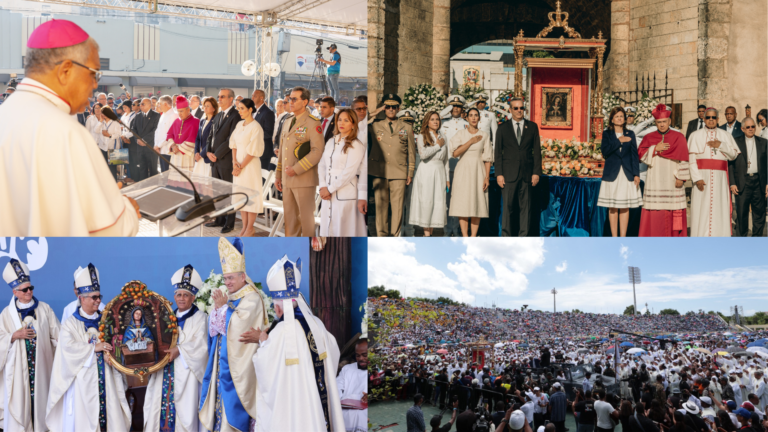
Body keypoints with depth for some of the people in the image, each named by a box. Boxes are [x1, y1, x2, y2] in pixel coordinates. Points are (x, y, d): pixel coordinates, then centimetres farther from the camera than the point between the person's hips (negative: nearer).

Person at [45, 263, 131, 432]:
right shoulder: (71, 324, 0)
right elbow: (68, 347, -15)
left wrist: (108, 353, -15)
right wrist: (94, 347, -17)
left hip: (105, 378, 4)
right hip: (83, 378, -4)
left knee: (108, 410, -1)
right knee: (83, 417, -5)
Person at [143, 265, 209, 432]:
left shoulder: (199, 318, 0)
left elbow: (200, 346, -10)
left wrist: (179, 350, -17)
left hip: (185, 373, -5)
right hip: (166, 373, 5)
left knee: (183, 413, -9)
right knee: (160, 407, -1)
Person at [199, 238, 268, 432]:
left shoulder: (251, 299, -10)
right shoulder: (228, 297, 14)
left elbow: (236, 325, -19)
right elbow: (213, 328, 8)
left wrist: (222, 307, -14)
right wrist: (218, 307, -8)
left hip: (238, 361, -8)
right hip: (222, 357, 8)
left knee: (233, 399, -8)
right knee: (220, 394, 6)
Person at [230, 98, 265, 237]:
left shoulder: (256, 127, -13)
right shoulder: (239, 125, 9)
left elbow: (252, 151, -15)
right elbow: (234, 144, 10)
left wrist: (241, 167, -13)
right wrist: (234, 162, -4)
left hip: (250, 164, -7)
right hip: (239, 164, 7)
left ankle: (250, 228, 7)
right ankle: (245, 227, 16)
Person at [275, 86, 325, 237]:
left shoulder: (313, 123, -8)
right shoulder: (288, 123, 16)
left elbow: (317, 151, -17)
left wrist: (296, 169, -18)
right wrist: (278, 175, 16)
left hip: (304, 179, -7)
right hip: (287, 180, 7)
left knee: (306, 217, -2)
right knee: (290, 217, 9)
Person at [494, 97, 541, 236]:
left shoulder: (532, 127, 9)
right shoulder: (503, 128, 8)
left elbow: (537, 151, 7)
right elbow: (498, 152, 6)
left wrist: (536, 172, -1)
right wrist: (499, 174, -4)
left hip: (527, 173, 1)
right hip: (509, 174, -1)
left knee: (525, 207, 3)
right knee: (507, 206, -3)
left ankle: (523, 237, 8)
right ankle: (506, 237, 3)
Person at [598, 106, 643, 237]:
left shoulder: (630, 134, 9)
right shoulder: (607, 134, 6)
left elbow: (634, 154, 5)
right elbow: (605, 150, -9)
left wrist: (636, 174, -2)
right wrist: (619, 141, -11)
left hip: (627, 175, 1)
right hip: (612, 175, -1)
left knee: (625, 207, 1)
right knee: (613, 208, 0)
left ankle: (623, 238, 5)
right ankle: (614, 237, 7)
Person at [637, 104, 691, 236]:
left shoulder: (678, 137, 4)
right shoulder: (648, 138, 9)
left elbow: (683, 159, 0)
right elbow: (640, 154, 1)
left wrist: (681, 177, -8)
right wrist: (655, 149, -11)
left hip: (672, 181, -1)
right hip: (654, 180, 1)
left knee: (675, 212, -2)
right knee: (654, 211, -2)